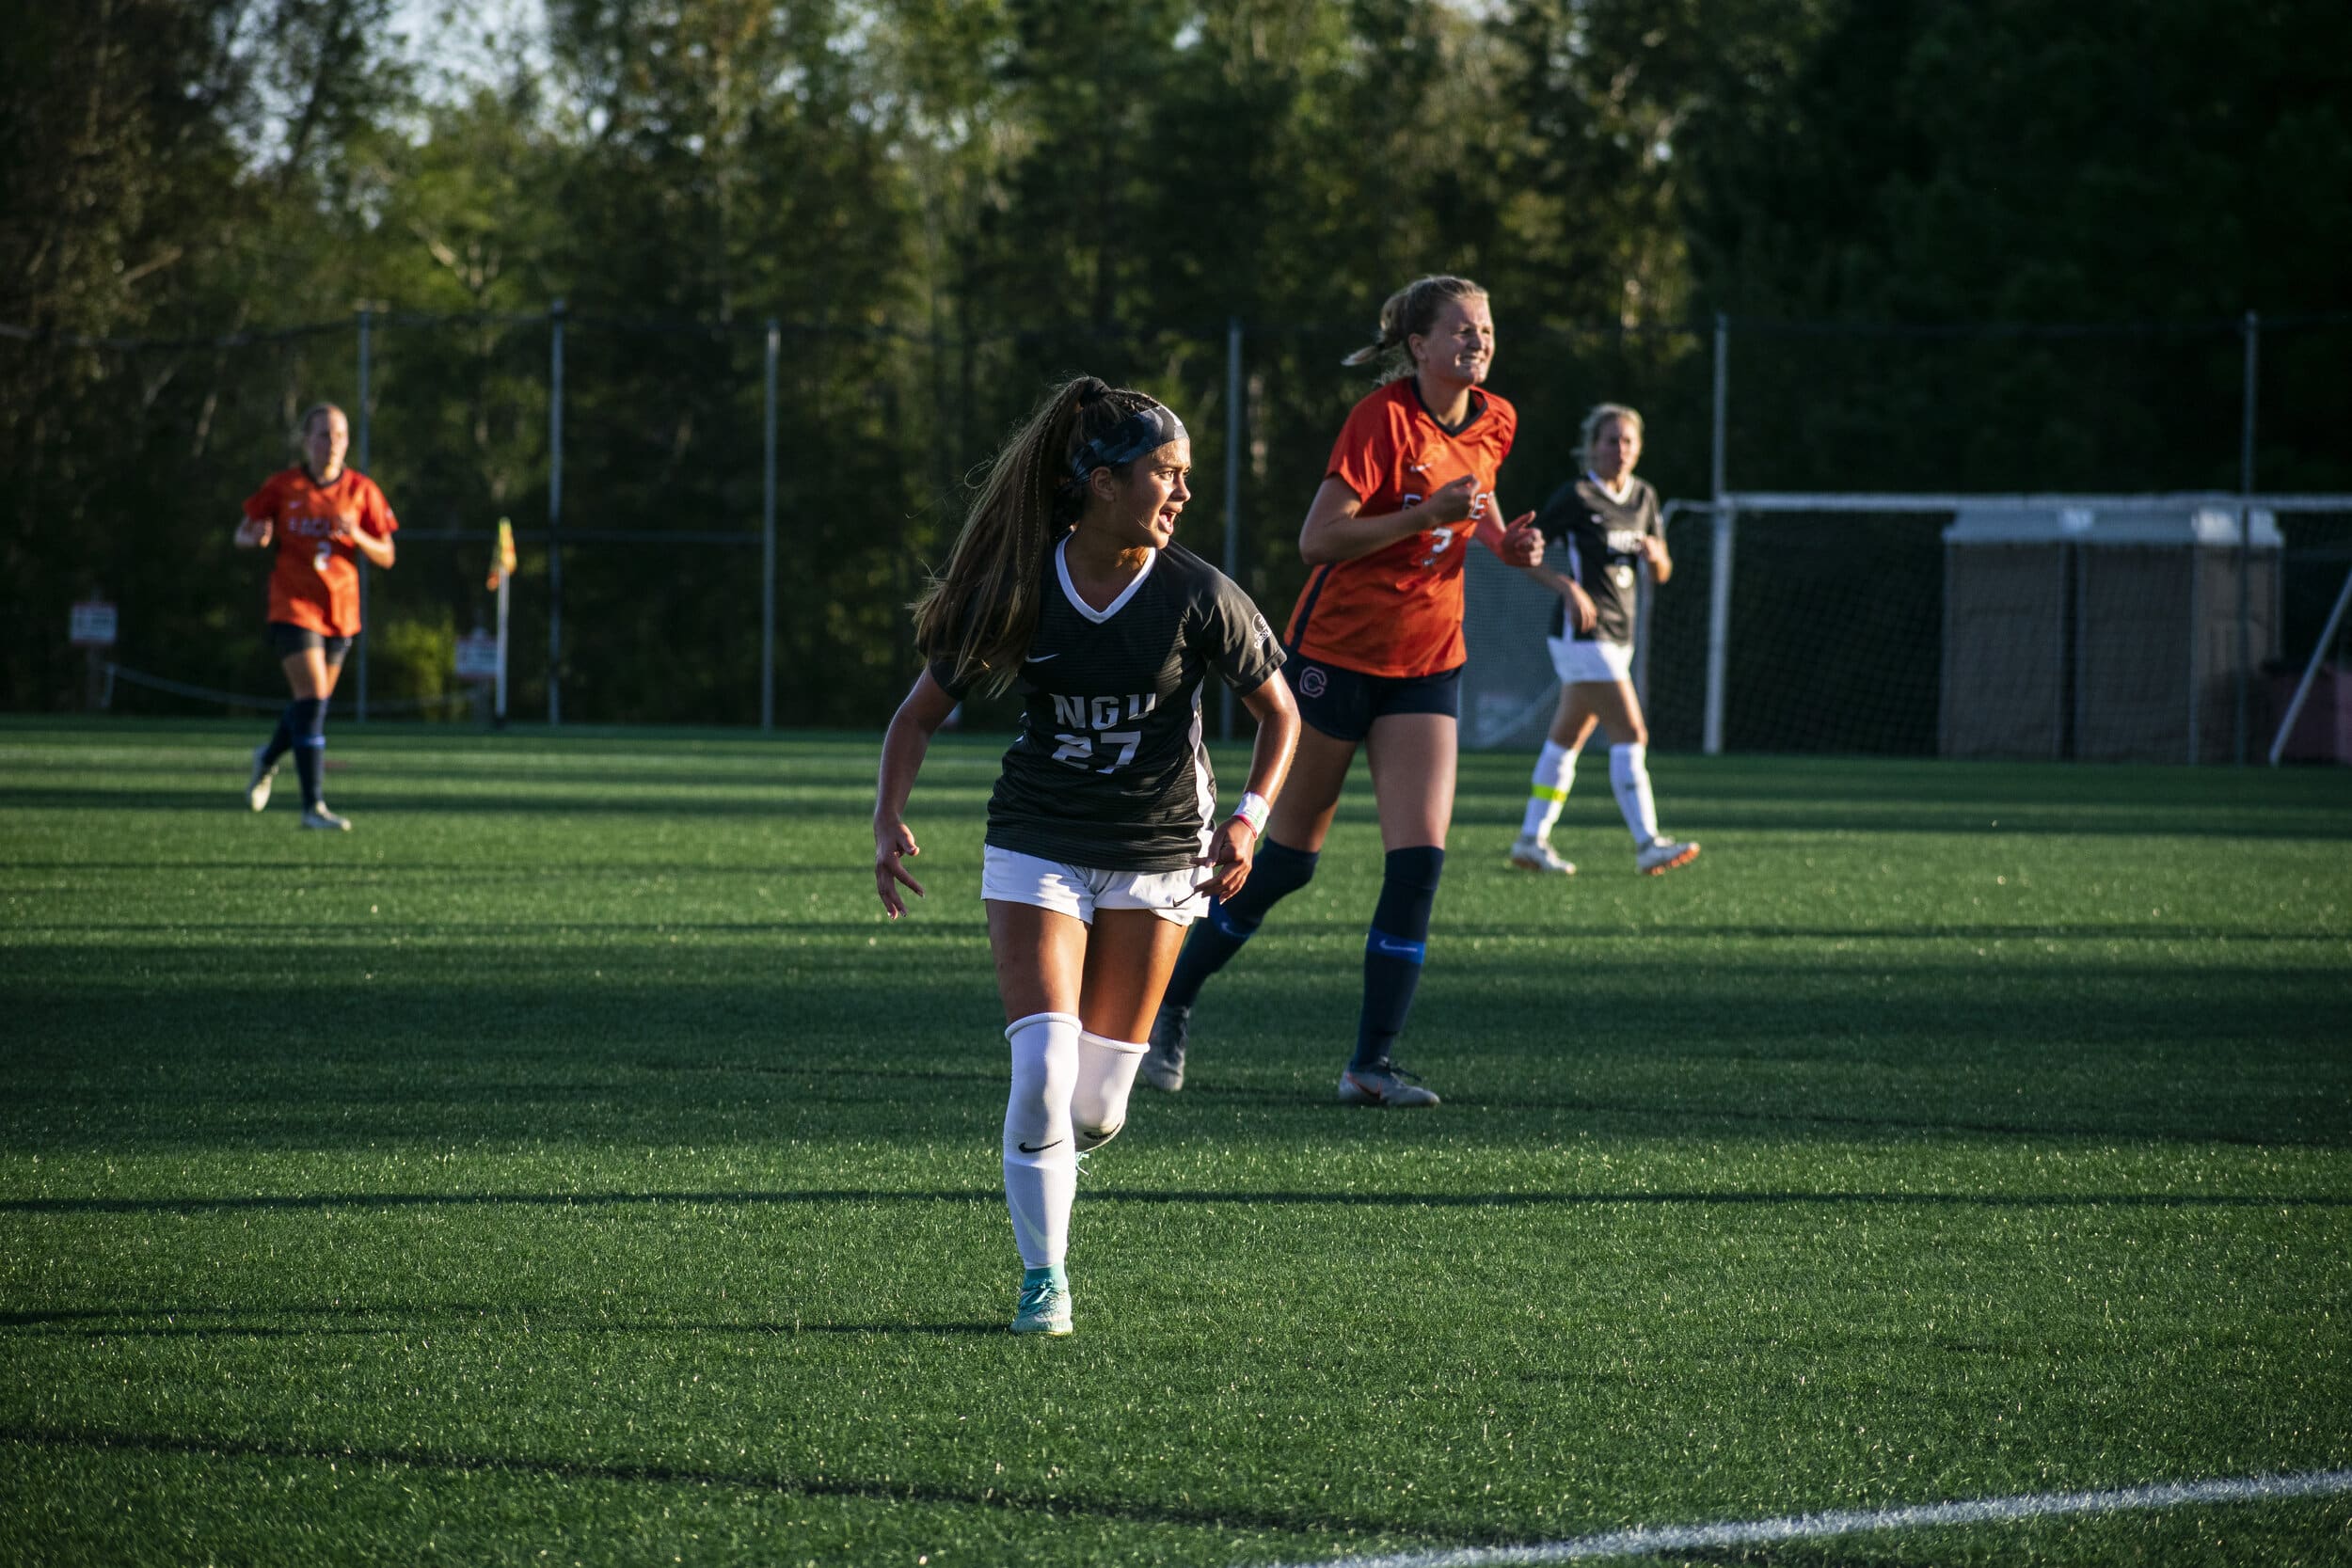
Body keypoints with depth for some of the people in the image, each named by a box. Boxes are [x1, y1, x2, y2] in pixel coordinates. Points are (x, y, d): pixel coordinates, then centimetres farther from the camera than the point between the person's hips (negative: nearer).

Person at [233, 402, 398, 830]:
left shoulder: (361, 490, 1)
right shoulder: (282, 486, -3)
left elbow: (386, 557, 3)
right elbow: (242, 534, 7)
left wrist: (357, 535, -17)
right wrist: (255, 538, -17)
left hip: (340, 611, 3)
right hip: (293, 606, -3)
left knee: (313, 702, 13)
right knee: (312, 699, -16)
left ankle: (269, 757, 45)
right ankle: (313, 805, -16)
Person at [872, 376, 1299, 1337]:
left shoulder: (1197, 597, -10)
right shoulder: (1020, 591, -9)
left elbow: (1279, 711, 3)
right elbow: (922, 712, 2)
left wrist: (1250, 817, -11)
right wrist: (889, 818, -11)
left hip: (1161, 852, 0)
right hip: (1036, 849, 0)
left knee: (1097, 1107, 0)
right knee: (1042, 1071, -15)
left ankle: (1043, 1172, 35)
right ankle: (1044, 1279, 1)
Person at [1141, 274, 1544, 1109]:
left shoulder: (1494, 422, 3)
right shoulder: (1382, 418, -17)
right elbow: (1318, 539, -22)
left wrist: (1503, 539, 4)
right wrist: (1426, 515, -29)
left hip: (1427, 663, 5)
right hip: (1337, 652, -5)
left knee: (1418, 859, -9)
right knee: (1286, 858, 3)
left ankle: (1372, 1062, -5)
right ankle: (1172, 1004, 24)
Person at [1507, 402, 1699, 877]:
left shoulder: (1644, 497, 11)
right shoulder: (1575, 497, -9)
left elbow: (1661, 573, 17)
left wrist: (1655, 554, -6)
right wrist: (1568, 587, -20)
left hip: (1617, 636, 8)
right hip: (1581, 633, -8)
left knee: (1566, 738, 13)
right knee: (1630, 734, -16)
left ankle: (1531, 840, 20)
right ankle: (1648, 844, -20)